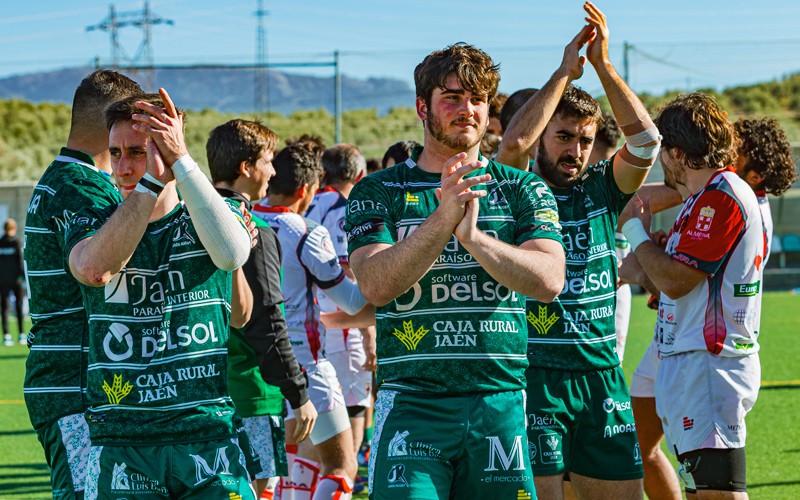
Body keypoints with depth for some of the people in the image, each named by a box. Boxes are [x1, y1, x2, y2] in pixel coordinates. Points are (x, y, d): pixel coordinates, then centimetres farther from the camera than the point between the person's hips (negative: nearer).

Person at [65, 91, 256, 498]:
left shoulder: (211, 217, 7)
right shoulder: (90, 224, 7)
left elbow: (232, 252, -19)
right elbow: (94, 268, -19)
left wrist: (181, 162, -21)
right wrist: (152, 180, -21)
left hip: (209, 433, 0)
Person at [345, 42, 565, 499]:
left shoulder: (524, 190, 10)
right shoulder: (378, 192, 5)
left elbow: (548, 281, -6)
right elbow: (377, 285, -12)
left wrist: (473, 236, -21)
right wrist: (442, 218, -24)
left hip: (501, 404, 2)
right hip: (411, 403, -2)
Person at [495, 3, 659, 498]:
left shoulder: (601, 190, 10)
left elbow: (645, 140, -4)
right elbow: (514, 144, -20)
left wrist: (604, 65, -10)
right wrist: (565, 72, -13)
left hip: (602, 376, 4)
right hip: (536, 376, -4)